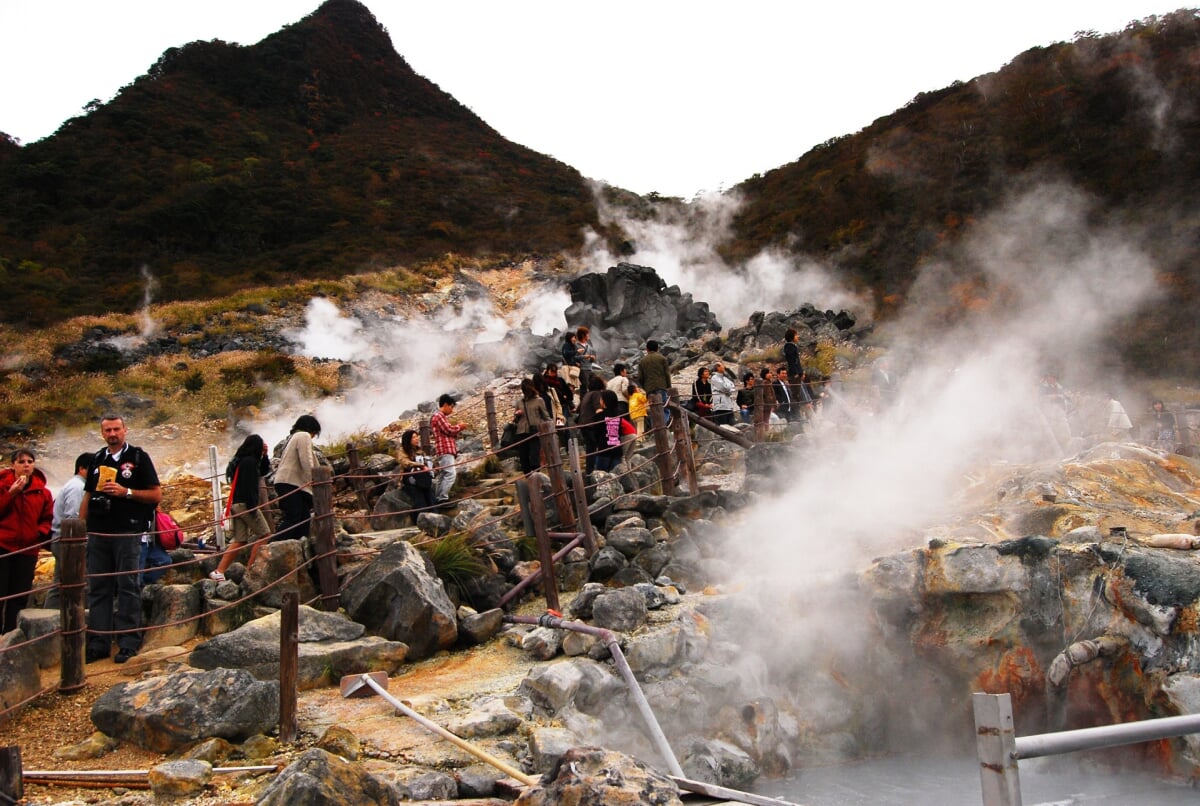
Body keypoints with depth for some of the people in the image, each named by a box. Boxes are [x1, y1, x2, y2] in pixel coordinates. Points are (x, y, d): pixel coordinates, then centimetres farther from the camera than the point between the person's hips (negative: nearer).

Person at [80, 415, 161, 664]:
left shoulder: (138, 457, 0)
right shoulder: (97, 459, 15)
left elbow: (156, 495, -3)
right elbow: (87, 497, 20)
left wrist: (126, 492, -15)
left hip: (127, 533, -5)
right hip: (98, 533, 5)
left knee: (127, 587, -1)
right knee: (98, 588, 7)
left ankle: (129, 642, 4)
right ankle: (98, 643, 13)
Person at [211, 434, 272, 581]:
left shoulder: (240, 460, 18)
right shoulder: (250, 461, -12)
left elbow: (264, 471, 28)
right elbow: (249, 485, -20)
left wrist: (264, 455, 17)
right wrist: (252, 507, -21)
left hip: (236, 504, 9)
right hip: (246, 504, -9)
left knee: (239, 541, 8)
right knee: (264, 534, -1)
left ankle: (219, 572, 3)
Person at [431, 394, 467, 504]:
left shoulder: (442, 416, 24)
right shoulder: (438, 416, -9)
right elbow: (449, 430, -14)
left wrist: (458, 427, 10)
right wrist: (460, 426, 2)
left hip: (447, 450, 11)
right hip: (445, 450, -11)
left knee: (442, 475, 10)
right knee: (450, 474, -18)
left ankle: (438, 499, 11)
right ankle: (443, 498, -22)